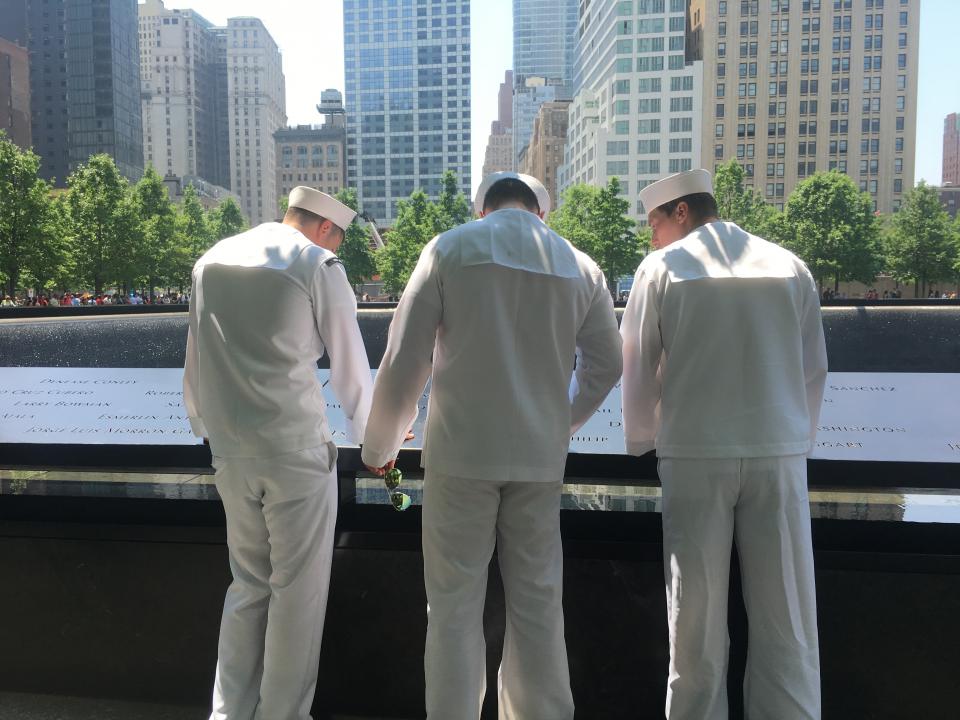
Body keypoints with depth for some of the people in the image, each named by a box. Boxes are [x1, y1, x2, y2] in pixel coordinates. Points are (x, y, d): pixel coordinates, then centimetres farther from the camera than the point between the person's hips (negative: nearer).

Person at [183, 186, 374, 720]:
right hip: (297, 447, -5)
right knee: (298, 591, 8)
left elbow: (196, 361, 15)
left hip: (230, 450, 6)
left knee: (249, 584, 18)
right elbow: (350, 369, -2)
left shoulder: (213, 259, 11)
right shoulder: (318, 265, -5)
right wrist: (374, 439, 12)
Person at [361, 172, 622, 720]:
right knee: (538, 607, 13)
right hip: (541, 456, 3)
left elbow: (405, 360, -5)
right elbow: (606, 365, 13)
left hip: (461, 452, -3)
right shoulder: (579, 265, 8)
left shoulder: (451, 249, -1)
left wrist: (380, 445, 8)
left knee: (455, 607, 7)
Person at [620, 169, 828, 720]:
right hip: (779, 453, 2)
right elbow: (815, 368, 8)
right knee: (786, 620, 9)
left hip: (695, 454, -2)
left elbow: (637, 370, 1)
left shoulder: (663, 267, -1)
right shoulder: (789, 266, 7)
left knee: (698, 619, 9)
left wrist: (642, 440, 15)